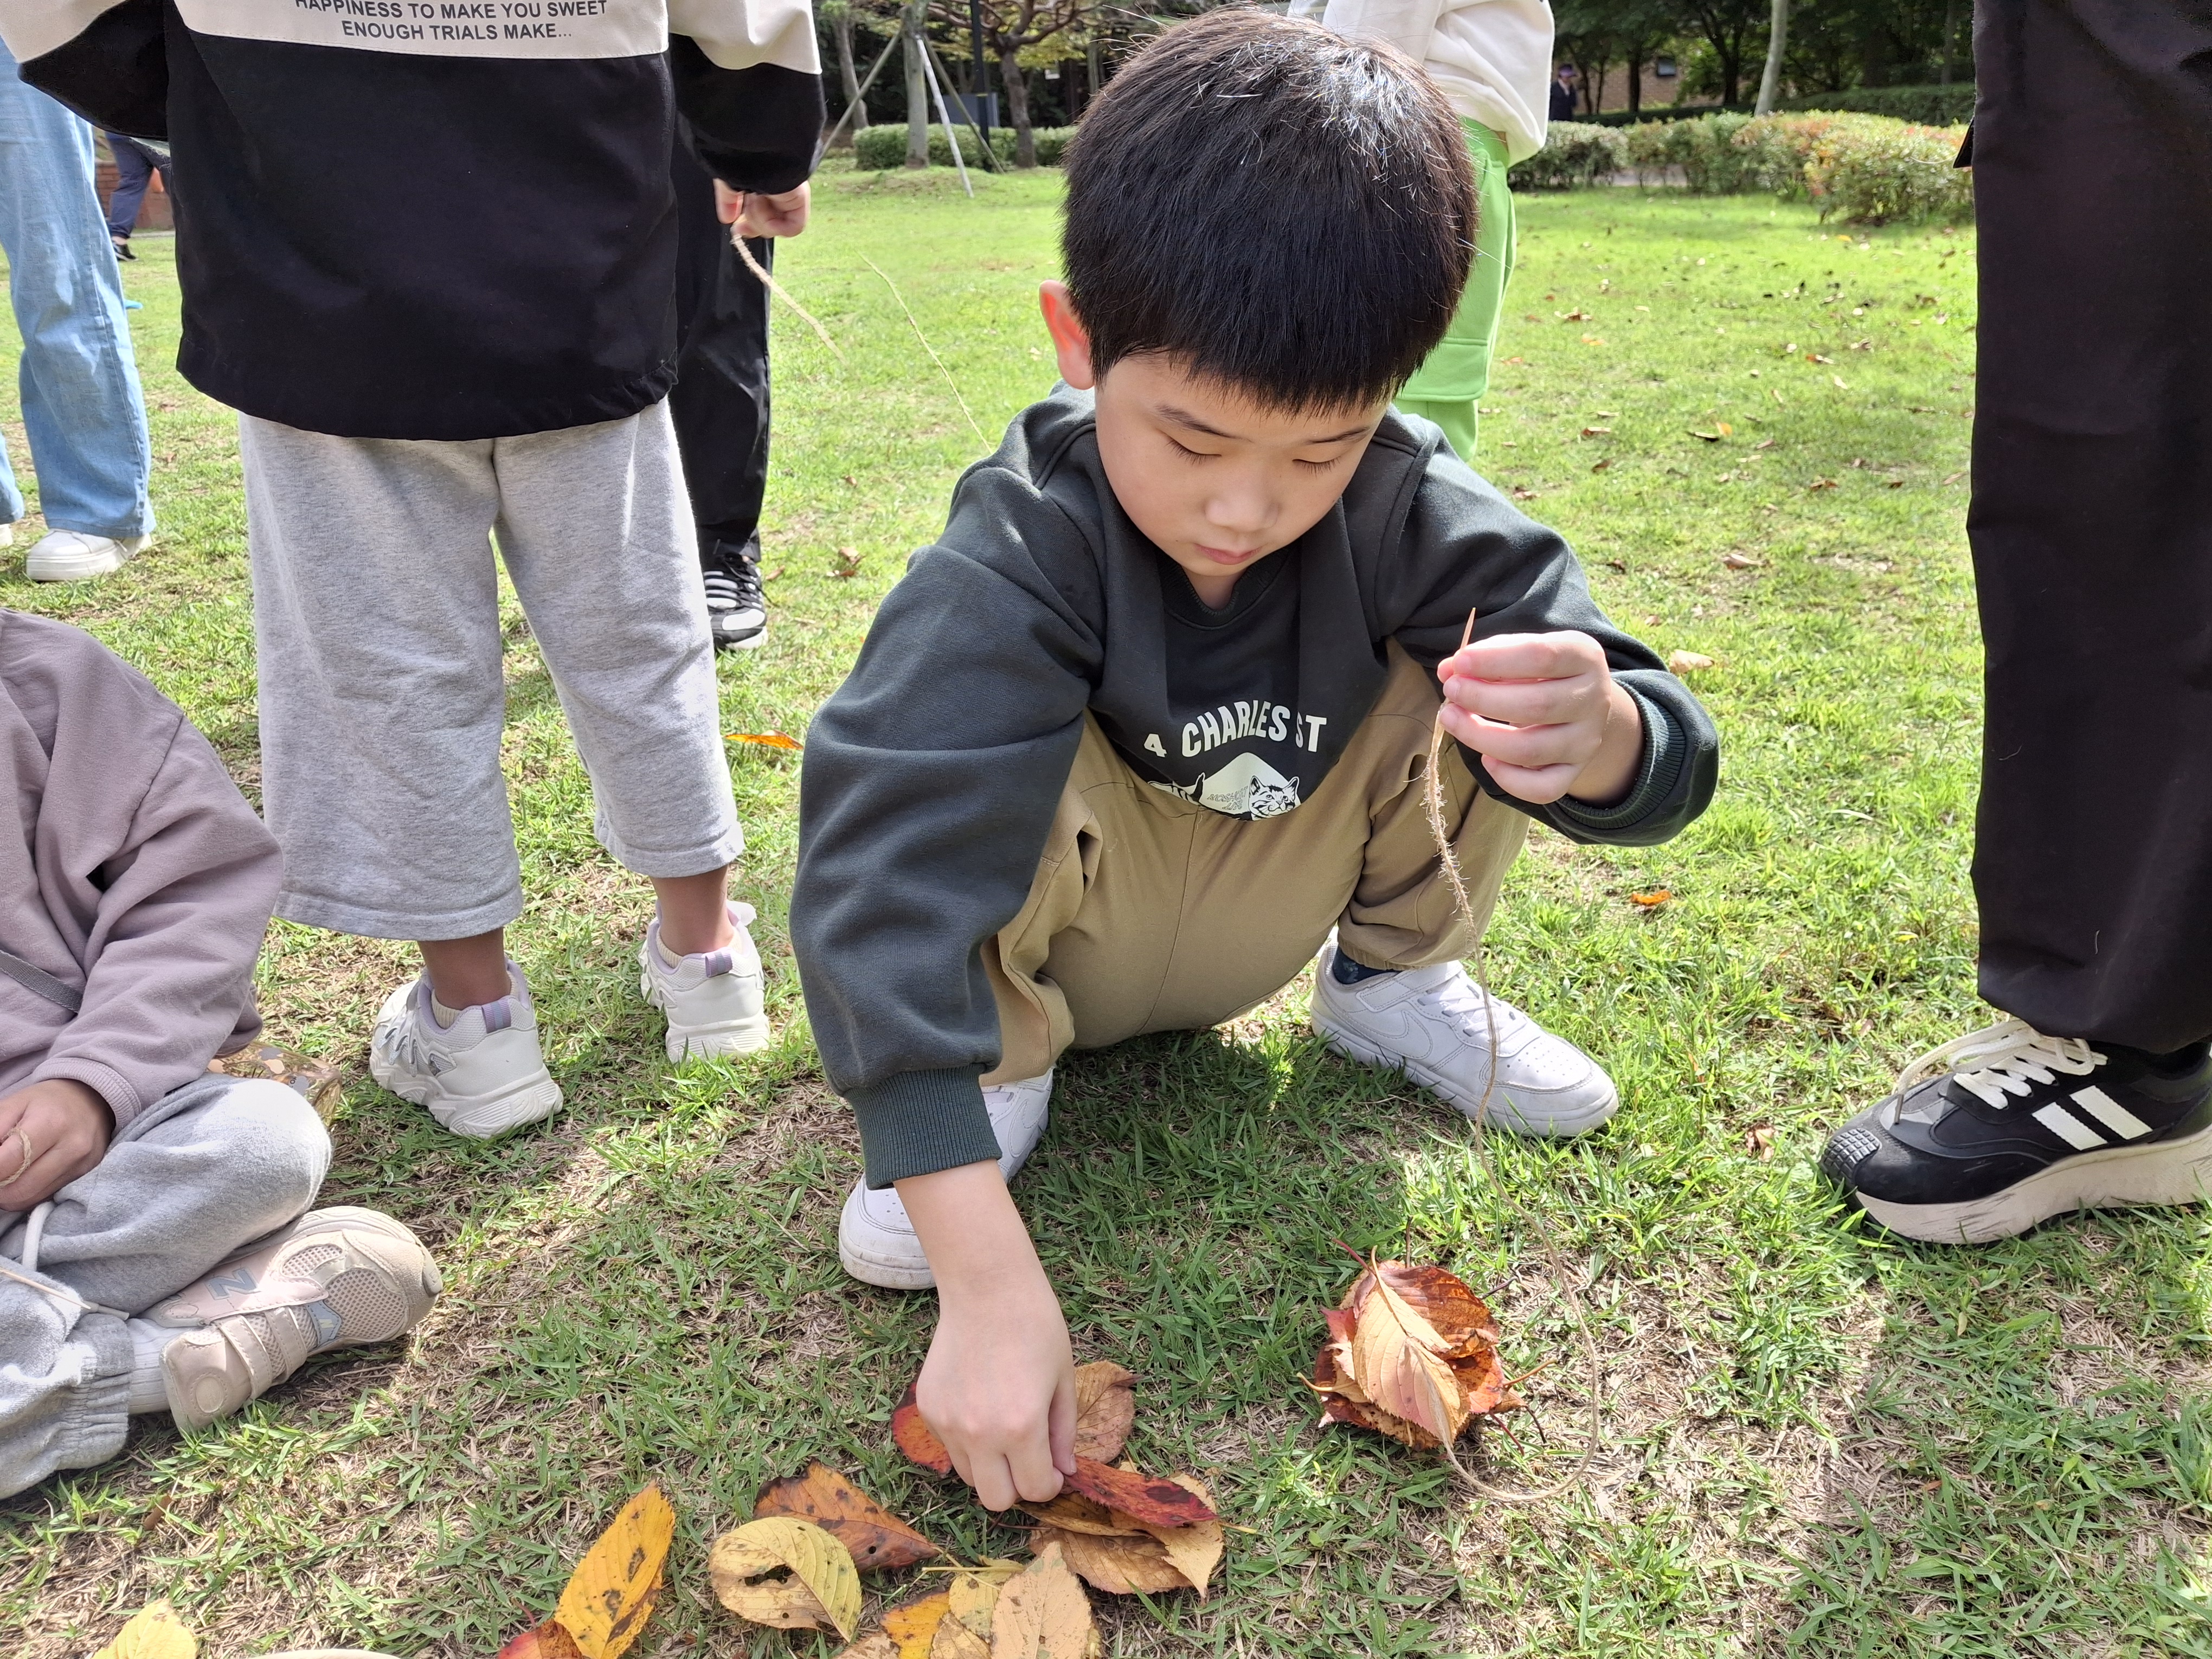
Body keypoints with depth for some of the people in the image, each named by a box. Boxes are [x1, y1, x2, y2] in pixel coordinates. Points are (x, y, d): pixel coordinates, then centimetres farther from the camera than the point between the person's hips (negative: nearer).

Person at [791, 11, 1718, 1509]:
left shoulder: (1404, 506, -21)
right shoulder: (1018, 554, -32)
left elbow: (1659, 753, -23)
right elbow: (885, 889, -42)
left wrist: (1598, 732, -50)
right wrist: (988, 1276, -49)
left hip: (1254, 923, 4)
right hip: (1052, 931, -3)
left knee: (1480, 670, -17)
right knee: (974, 759, -35)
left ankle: (1391, 982, 7)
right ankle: (1004, 1064, -7)